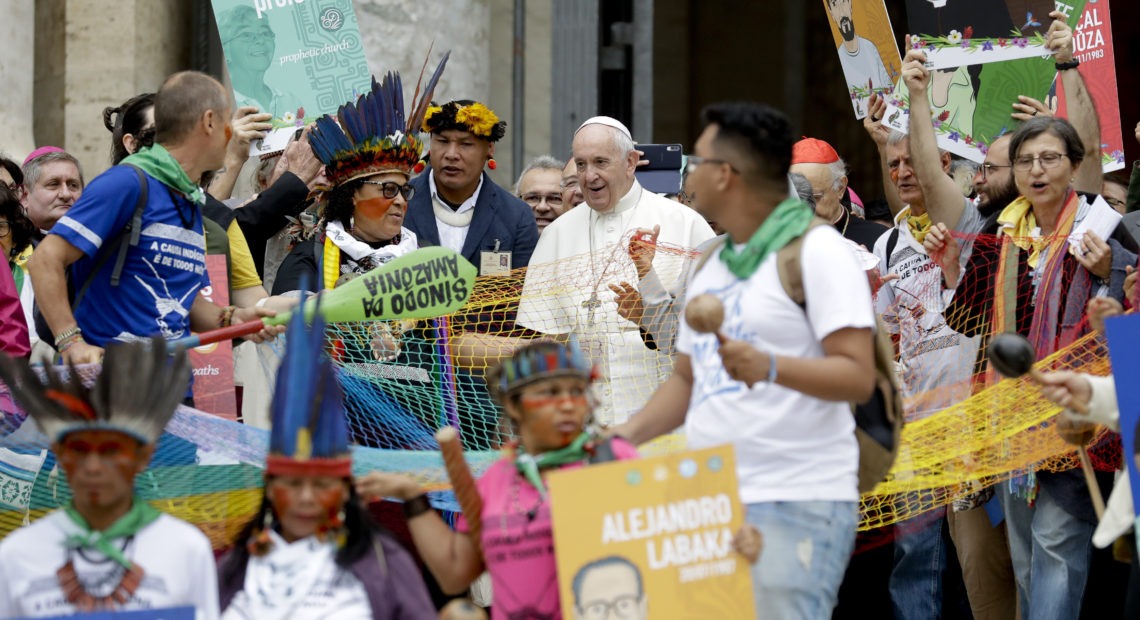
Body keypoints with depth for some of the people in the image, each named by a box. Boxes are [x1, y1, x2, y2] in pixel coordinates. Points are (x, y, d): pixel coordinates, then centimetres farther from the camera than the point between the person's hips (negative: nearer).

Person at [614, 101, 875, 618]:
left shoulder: (815, 251, -6)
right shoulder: (711, 269, 20)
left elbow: (858, 377, -14)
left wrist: (770, 368, -30)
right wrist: (625, 437, 9)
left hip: (796, 504, -8)